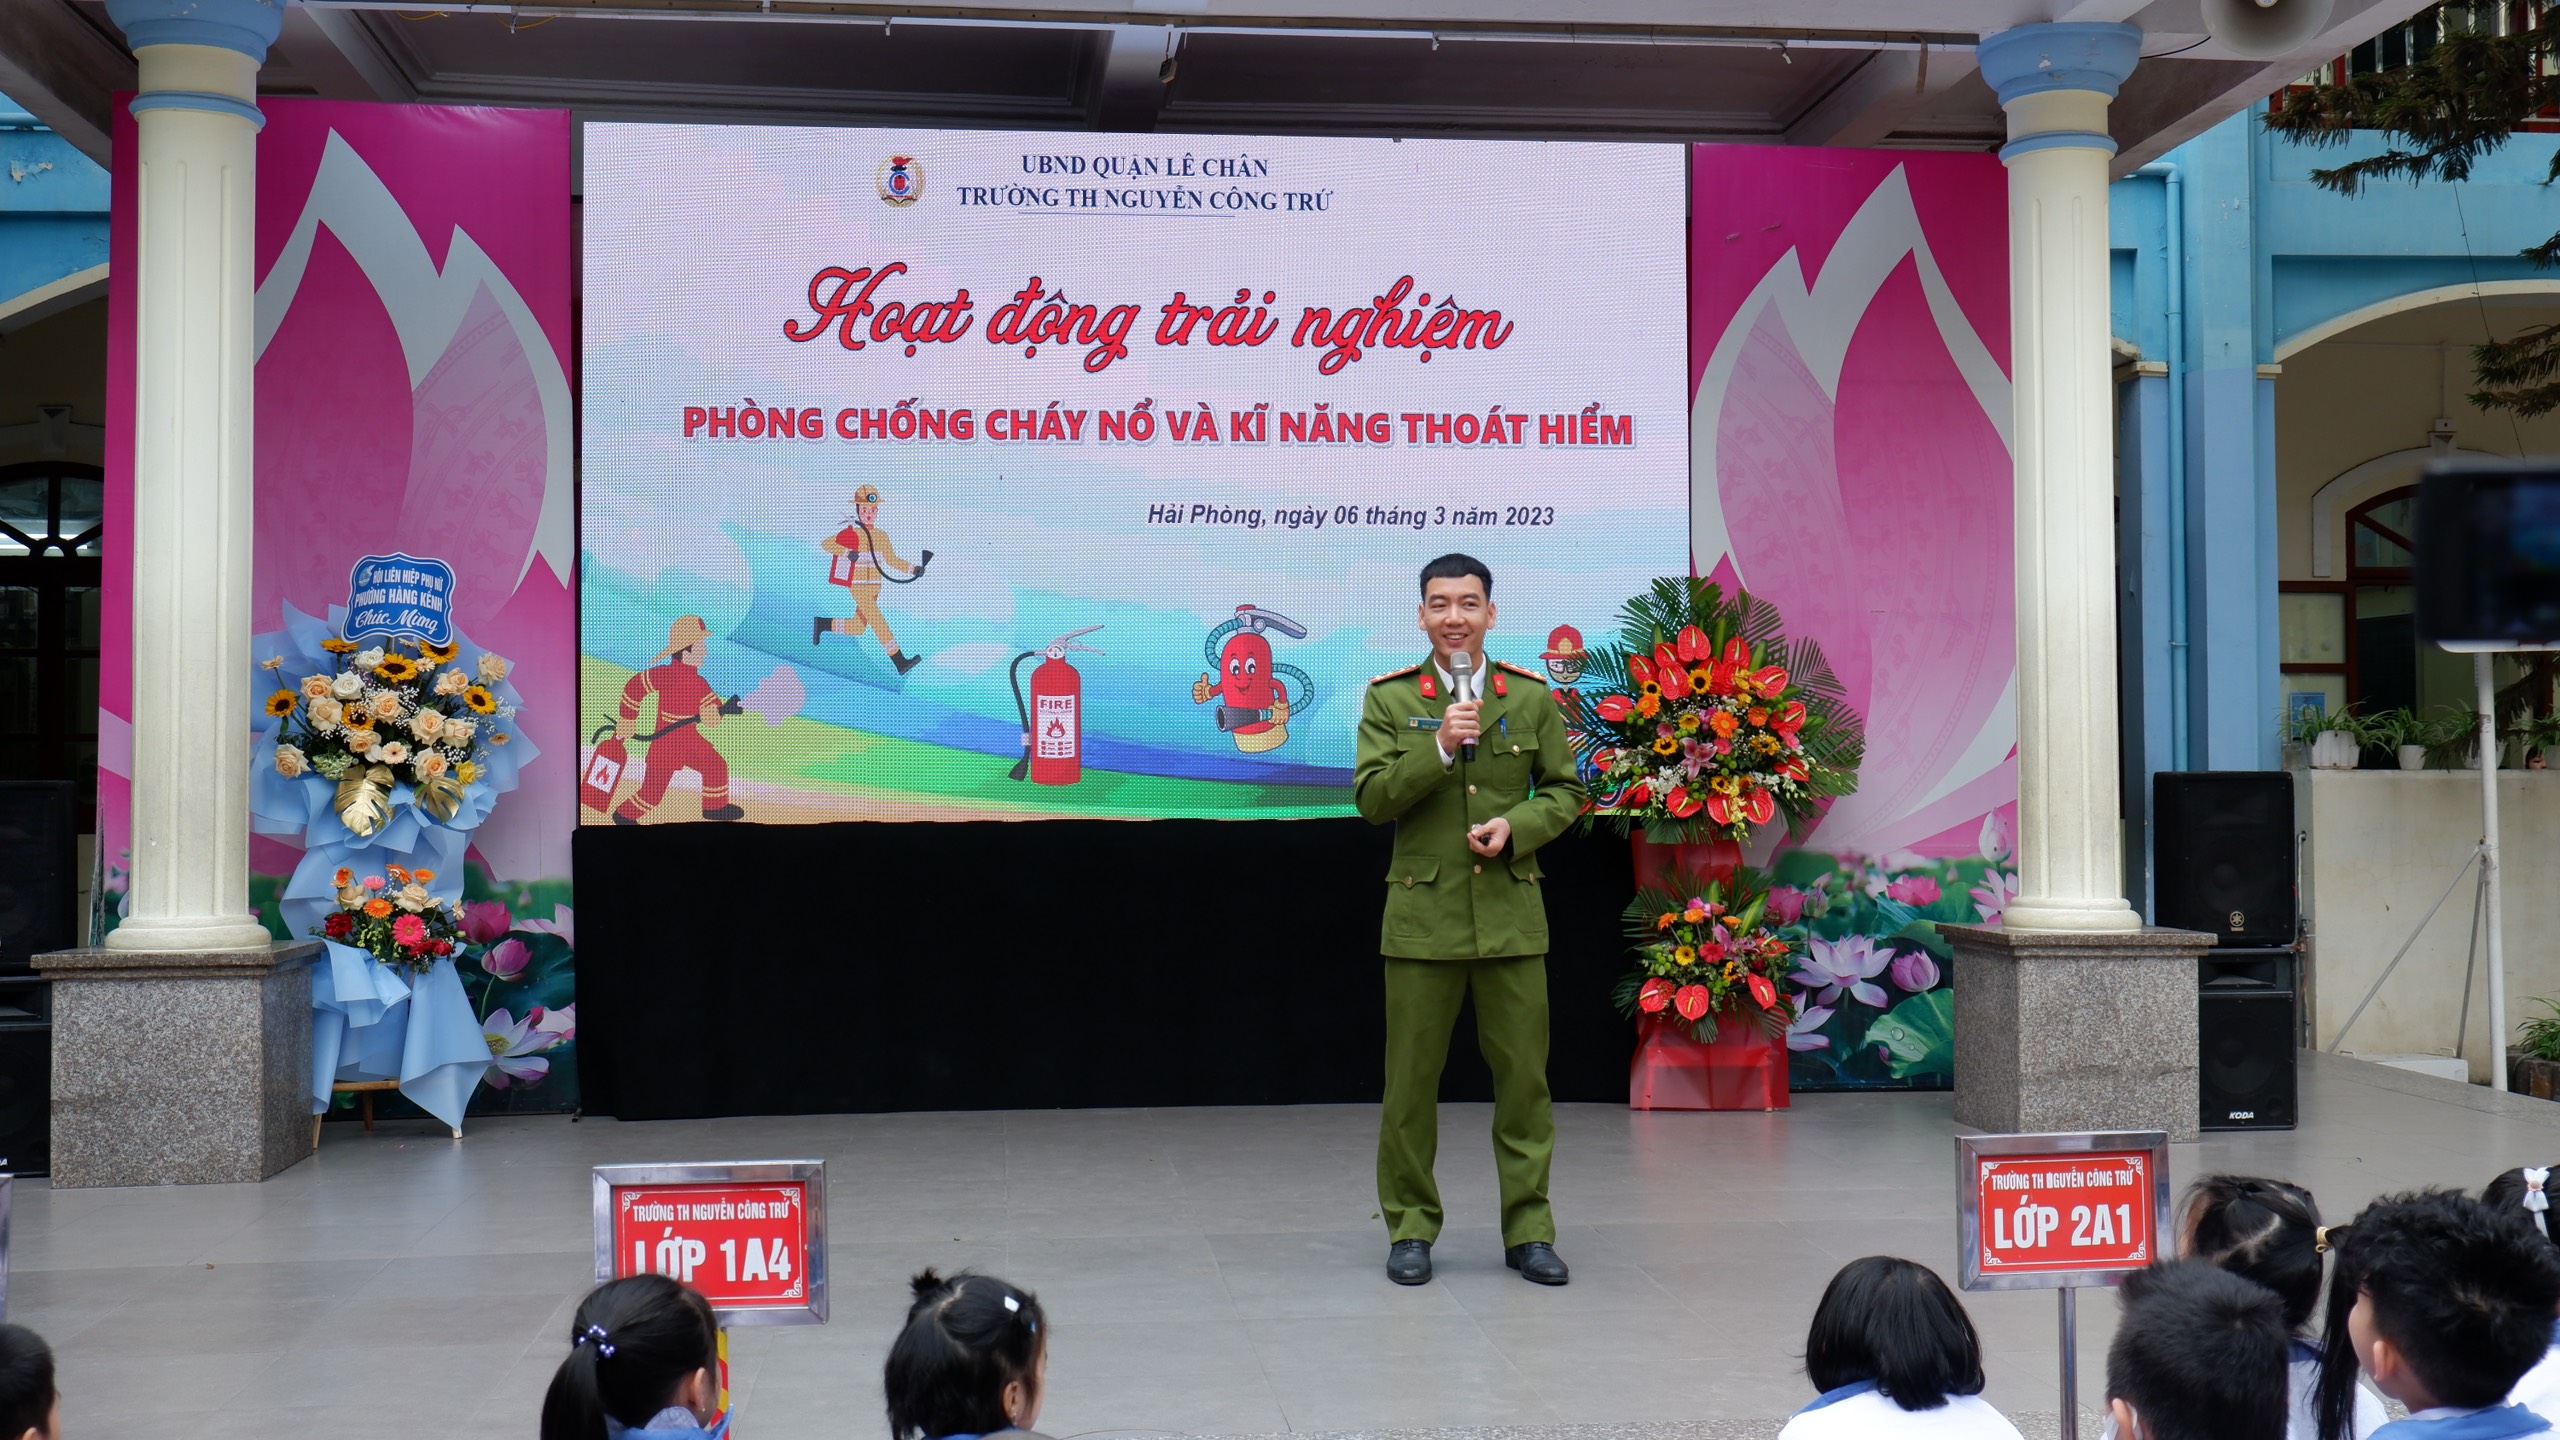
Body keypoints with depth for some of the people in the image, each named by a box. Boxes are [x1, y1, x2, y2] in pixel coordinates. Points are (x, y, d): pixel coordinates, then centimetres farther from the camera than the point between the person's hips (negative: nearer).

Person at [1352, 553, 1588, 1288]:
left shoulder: (1532, 698, 6)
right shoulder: (1390, 698, 2)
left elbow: (1565, 791, 10)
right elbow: (1370, 798, -5)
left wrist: (1516, 826, -10)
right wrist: (1440, 747, -18)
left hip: (1511, 914, 1)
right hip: (1423, 915, -1)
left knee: (1523, 1074, 4)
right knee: (1411, 1079, 4)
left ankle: (1528, 1228, 15)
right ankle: (1410, 1227, 17)